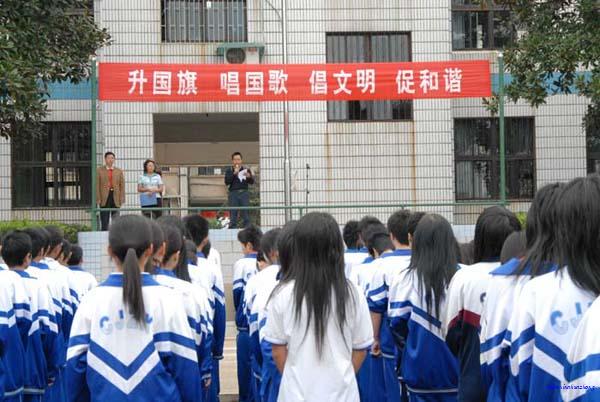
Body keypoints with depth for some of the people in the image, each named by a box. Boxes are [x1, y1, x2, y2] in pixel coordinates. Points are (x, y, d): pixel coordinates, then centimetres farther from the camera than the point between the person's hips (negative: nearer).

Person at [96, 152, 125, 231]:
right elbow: (97, 186, 0)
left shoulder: (119, 171, 11)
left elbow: (122, 186, 6)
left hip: (116, 198, 1)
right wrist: (98, 199, -8)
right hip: (104, 198, -1)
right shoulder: (99, 171, 5)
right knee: (104, 221, 1)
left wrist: (122, 199, -3)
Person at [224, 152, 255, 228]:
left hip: (244, 193, 1)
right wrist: (234, 173, -14)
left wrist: (249, 177, -13)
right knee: (233, 214, -2)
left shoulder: (246, 169, 11)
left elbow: (252, 182, 8)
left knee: (246, 213, -4)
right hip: (233, 193, -1)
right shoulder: (229, 170, 8)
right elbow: (227, 182, -4)